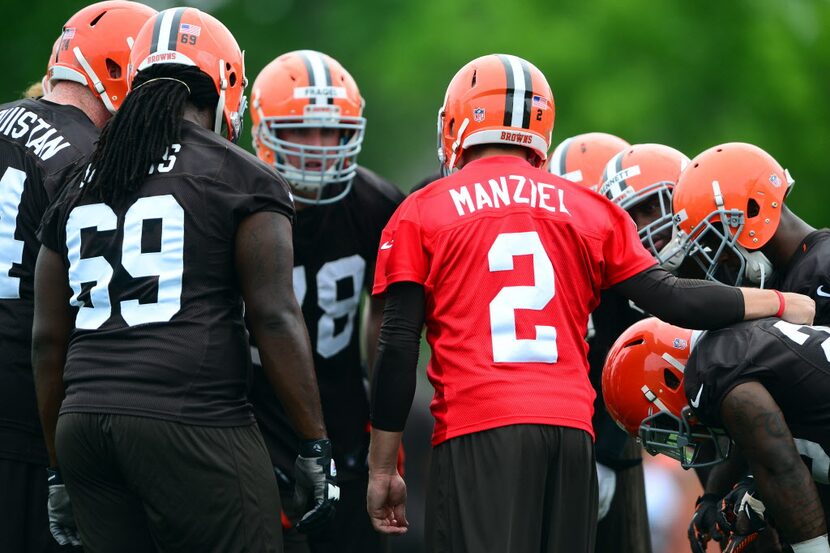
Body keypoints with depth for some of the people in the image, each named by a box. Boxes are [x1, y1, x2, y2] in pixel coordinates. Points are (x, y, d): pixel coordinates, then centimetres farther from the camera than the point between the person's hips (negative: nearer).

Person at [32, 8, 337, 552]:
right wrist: (315, 446, -2)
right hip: (192, 423, -6)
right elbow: (275, 319, -6)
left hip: (84, 423, 6)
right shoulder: (244, 180, 0)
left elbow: (49, 341, 17)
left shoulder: (80, 190, 17)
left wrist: (63, 467, 24)